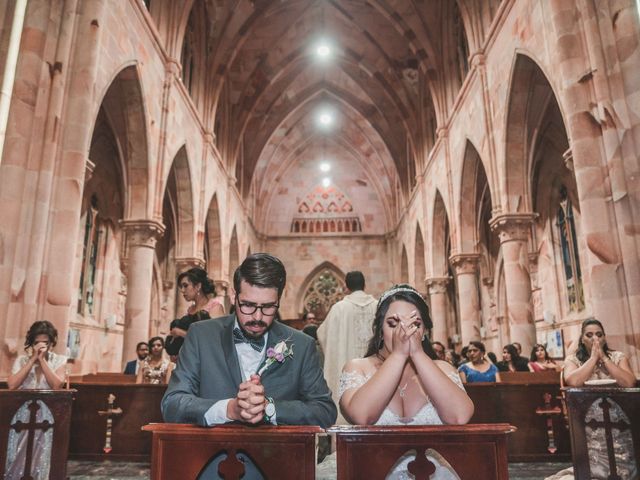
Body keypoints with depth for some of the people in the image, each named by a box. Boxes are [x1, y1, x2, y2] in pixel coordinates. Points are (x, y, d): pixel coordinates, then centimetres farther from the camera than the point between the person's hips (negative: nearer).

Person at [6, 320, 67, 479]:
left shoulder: (59, 360, 5)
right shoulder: (21, 360, 9)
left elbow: (57, 385, -11)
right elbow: (12, 385, -7)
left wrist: (42, 359, -10)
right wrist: (32, 360, -8)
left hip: (48, 408, -1)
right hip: (23, 407, 2)